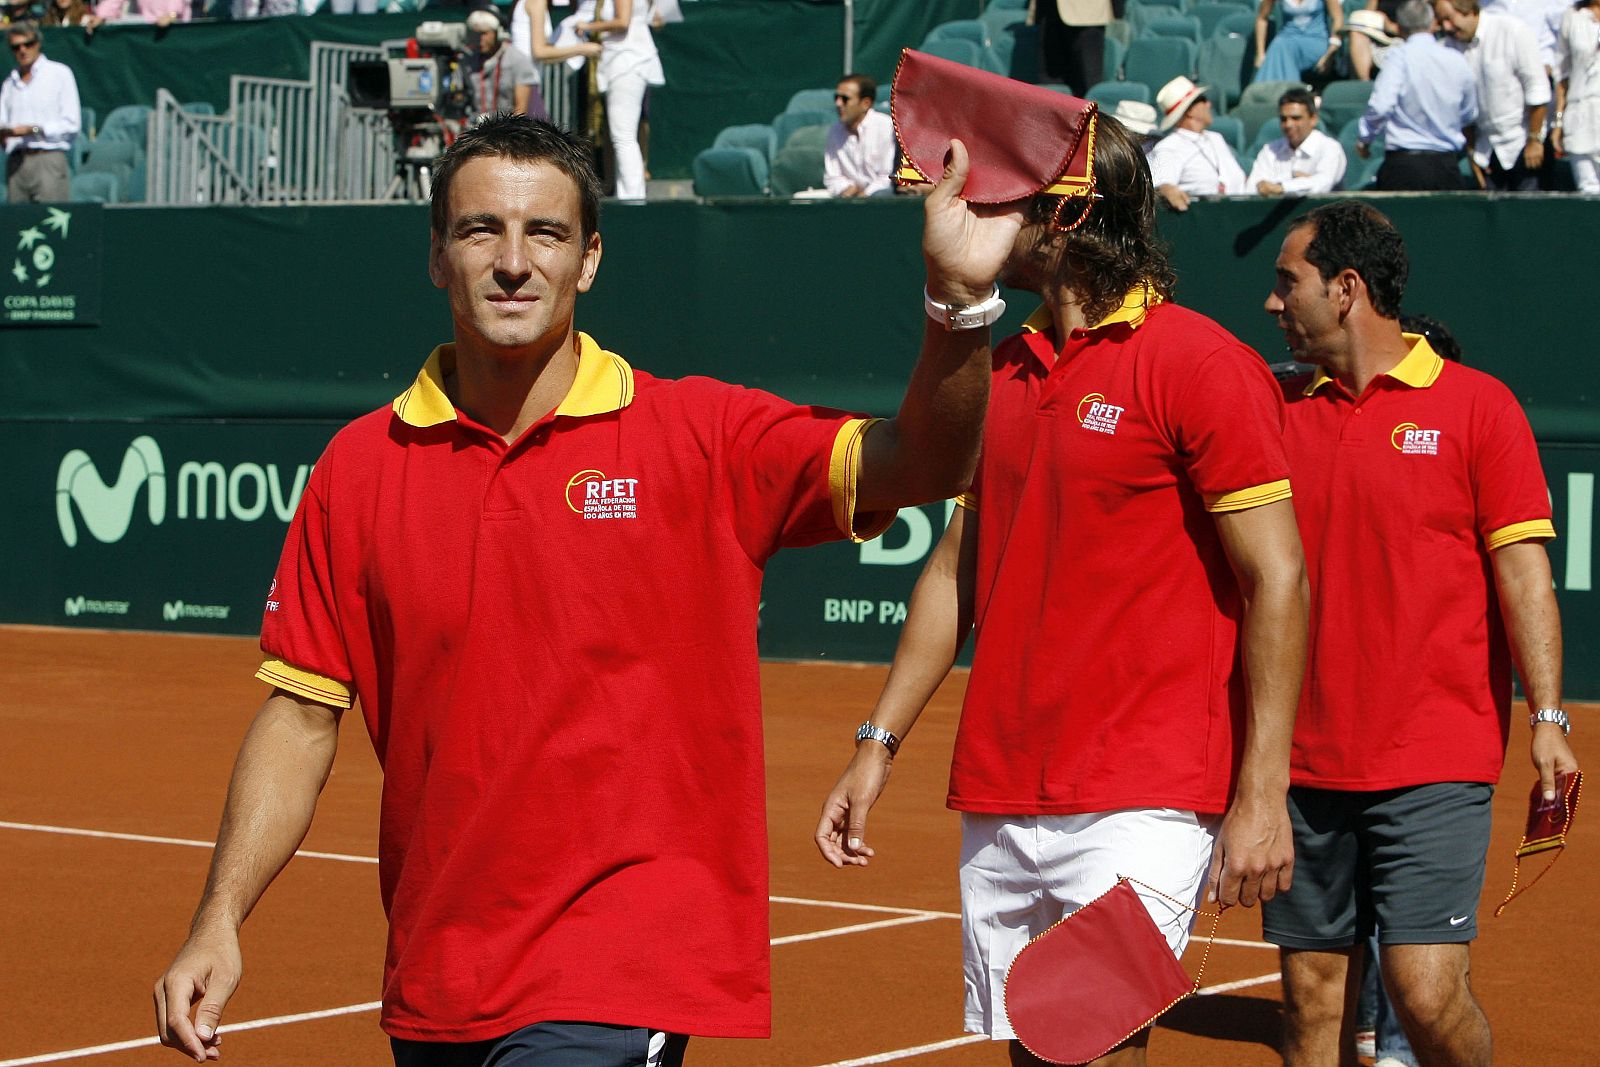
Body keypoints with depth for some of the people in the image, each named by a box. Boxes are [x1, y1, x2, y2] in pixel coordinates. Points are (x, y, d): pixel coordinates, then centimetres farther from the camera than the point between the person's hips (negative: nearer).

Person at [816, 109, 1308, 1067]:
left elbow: (1276, 582, -11)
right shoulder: (1004, 371, 13)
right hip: (998, 800, 7)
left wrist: (1263, 794, -17)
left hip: (1140, 804, -7)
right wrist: (880, 744, 16)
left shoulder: (1201, 365, -9)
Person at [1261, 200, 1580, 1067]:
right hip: (1303, 763, 4)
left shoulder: (1476, 406, -1)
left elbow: (1522, 569, -4)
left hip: (1434, 767, -4)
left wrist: (1547, 716, -14)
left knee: (1426, 992, -12)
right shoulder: (1280, 412, 10)